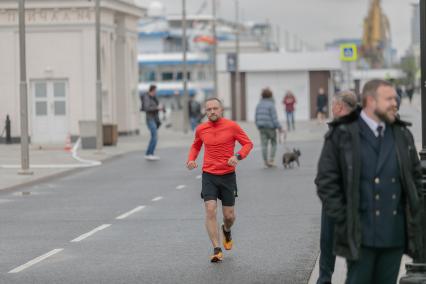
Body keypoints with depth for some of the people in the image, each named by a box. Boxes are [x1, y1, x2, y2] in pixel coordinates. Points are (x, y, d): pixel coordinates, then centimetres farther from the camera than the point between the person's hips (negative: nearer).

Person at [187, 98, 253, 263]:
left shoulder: (232, 126, -5)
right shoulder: (201, 129, 3)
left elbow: (248, 143, 1)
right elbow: (196, 146, 21)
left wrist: (238, 156, -18)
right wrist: (191, 160, 2)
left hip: (228, 175, -1)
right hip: (208, 176, 1)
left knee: (229, 216, 5)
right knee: (210, 210, -15)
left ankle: (226, 231, 42)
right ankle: (217, 250, -12)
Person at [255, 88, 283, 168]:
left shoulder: (258, 105, 6)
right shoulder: (271, 105, -11)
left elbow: (256, 118, 9)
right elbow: (274, 118, -14)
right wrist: (279, 127, -6)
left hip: (261, 128, 4)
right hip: (270, 127, -4)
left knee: (264, 145, 4)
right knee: (273, 143, 11)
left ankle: (266, 162, 3)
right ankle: (271, 160, 0)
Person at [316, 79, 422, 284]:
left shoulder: (402, 135, 10)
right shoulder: (342, 136, -5)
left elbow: (416, 175, 18)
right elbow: (326, 181, -5)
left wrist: (413, 213, 9)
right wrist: (343, 219, -9)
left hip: (395, 235, 5)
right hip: (360, 235, -5)